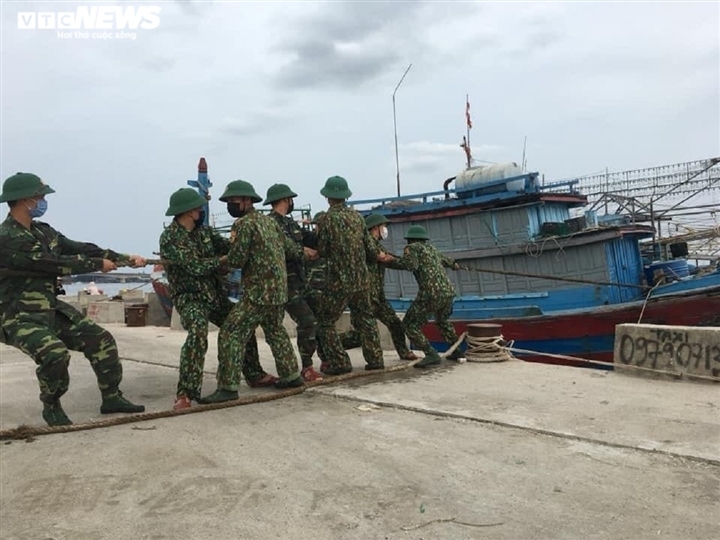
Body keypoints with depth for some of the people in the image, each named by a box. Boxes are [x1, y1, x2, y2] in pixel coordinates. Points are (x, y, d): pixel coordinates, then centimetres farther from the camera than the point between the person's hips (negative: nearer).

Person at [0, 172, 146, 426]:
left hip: (51, 310, 8)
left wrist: (125, 258, -5)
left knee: (101, 339, 3)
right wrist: (99, 264, -14)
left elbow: (78, 248, 3)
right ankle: (51, 405, -2)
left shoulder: (42, 231, 6)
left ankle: (111, 397, 15)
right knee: (55, 353, -31)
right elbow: (56, 263, -23)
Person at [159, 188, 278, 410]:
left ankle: (254, 375, 32)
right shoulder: (169, 238, -14)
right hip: (189, 297, -8)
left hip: (215, 294, 8)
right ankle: (185, 394, -26)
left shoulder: (204, 230, 7)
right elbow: (194, 267, -22)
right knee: (198, 333, -32)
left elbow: (227, 246, -3)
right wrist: (222, 260, -14)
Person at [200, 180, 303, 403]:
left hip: (259, 292, -9)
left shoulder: (244, 224, -11)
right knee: (276, 331, 24)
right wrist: (303, 253, 41)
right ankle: (291, 375, 32)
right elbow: (289, 247, 21)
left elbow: (236, 261, -13)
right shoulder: (269, 220, 14)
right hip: (279, 290, 9)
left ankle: (228, 387, -6)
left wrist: (233, 244, 6)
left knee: (231, 334, -6)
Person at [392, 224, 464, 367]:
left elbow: (410, 265, -15)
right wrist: (453, 264, 62)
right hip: (449, 291, 8)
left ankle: (432, 355, -10)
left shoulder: (411, 248, 4)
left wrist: (395, 261, 2)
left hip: (431, 294, -7)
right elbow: (443, 259, 42)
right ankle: (456, 351, 35)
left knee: (410, 325, 2)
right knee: (442, 320, 33)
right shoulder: (431, 248, 23)